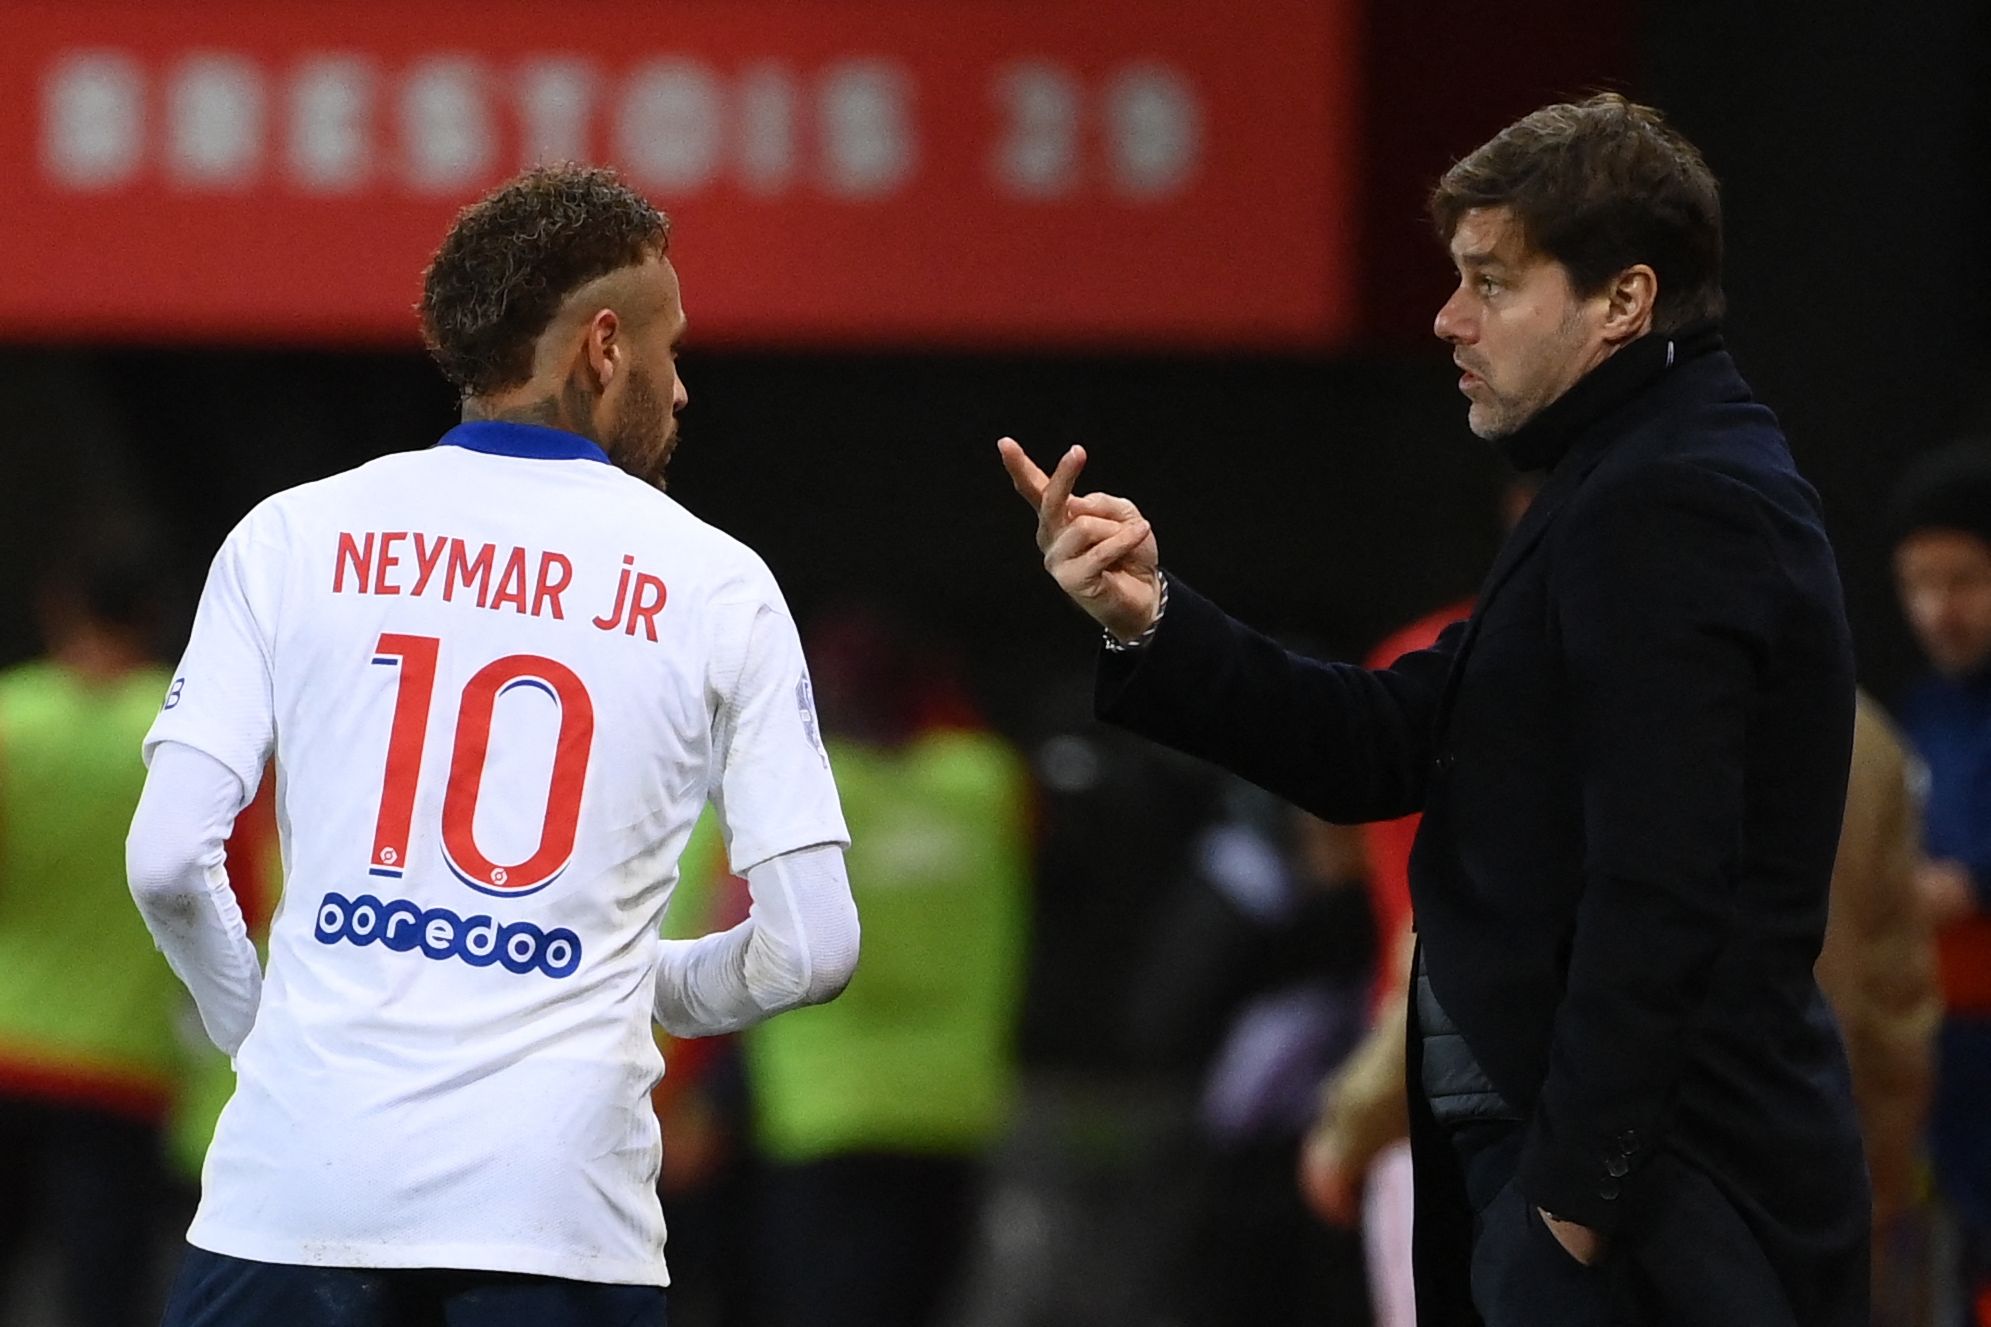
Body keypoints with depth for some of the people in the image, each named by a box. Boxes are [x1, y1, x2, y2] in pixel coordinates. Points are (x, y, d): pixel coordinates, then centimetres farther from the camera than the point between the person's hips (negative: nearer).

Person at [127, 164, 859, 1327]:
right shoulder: (716, 585, 5)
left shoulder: (293, 537, 6)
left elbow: (168, 859, -1)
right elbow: (813, 945, 3)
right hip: (562, 1198, -1)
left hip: (304, 1178, 1)